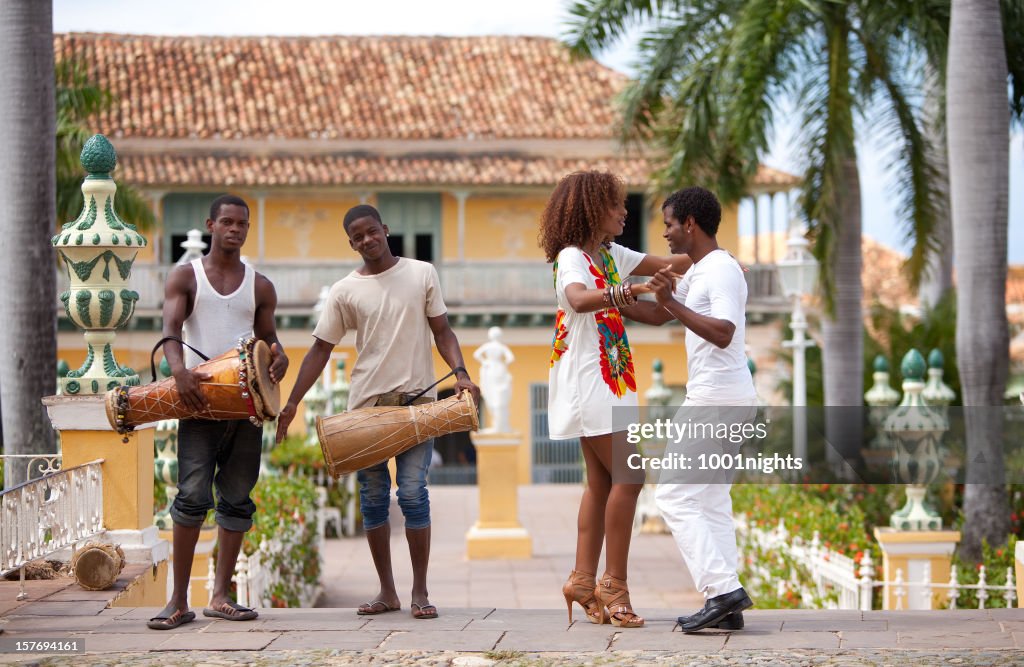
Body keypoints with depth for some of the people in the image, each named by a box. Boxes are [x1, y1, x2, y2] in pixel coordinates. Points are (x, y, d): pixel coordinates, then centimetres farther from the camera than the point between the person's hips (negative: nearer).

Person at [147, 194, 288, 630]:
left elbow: (267, 339, 16)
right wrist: (179, 369, -28)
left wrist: (278, 357, -10)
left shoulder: (260, 287, 15)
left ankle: (220, 597, 11)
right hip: (199, 399, -4)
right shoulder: (185, 278, 6)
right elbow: (170, 329, -8)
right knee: (193, 496, -13)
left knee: (237, 499, 5)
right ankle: (179, 601, -9)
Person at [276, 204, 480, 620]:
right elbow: (320, 350, 6)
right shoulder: (346, 291, 5)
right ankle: (387, 591, 13)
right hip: (366, 404, 2)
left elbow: (441, 332, 7)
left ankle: (420, 592, 0)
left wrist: (460, 373, -9)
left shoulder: (422, 274, 5)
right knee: (373, 498, 4)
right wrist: (292, 403, 0)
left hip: (415, 399, -2)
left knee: (413, 494, -8)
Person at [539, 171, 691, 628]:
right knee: (628, 476, -11)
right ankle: (614, 585, -6)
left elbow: (666, 265, 16)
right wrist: (615, 295, -53)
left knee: (601, 481, 8)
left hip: (608, 382, 9)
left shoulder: (609, 255, 14)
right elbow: (578, 298, -35)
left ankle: (584, 581, 10)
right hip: (587, 381, -9)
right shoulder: (571, 257, -13)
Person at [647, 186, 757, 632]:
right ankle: (724, 601, 7)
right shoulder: (696, 272, 17)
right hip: (721, 398, 10)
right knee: (710, 498, 10)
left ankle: (723, 587, -15)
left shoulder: (722, 270, -14)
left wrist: (672, 302, -31)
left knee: (675, 495, -10)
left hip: (716, 399, -10)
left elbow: (722, 334, -28)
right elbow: (660, 316, 30)